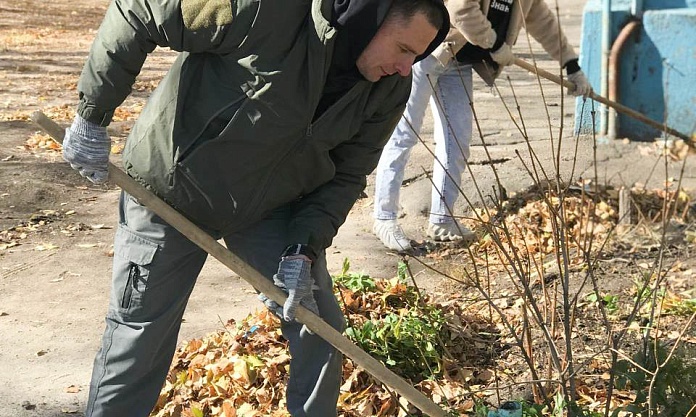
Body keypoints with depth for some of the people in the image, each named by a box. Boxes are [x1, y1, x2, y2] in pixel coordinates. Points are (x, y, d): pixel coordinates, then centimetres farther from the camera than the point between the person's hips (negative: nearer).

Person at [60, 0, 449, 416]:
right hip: (169, 194, -4)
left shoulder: (391, 87, -13)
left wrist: (305, 250, -18)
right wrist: (93, 115, -16)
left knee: (320, 328, 2)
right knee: (140, 338, 6)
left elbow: (345, 175, -4)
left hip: (273, 208, 4)